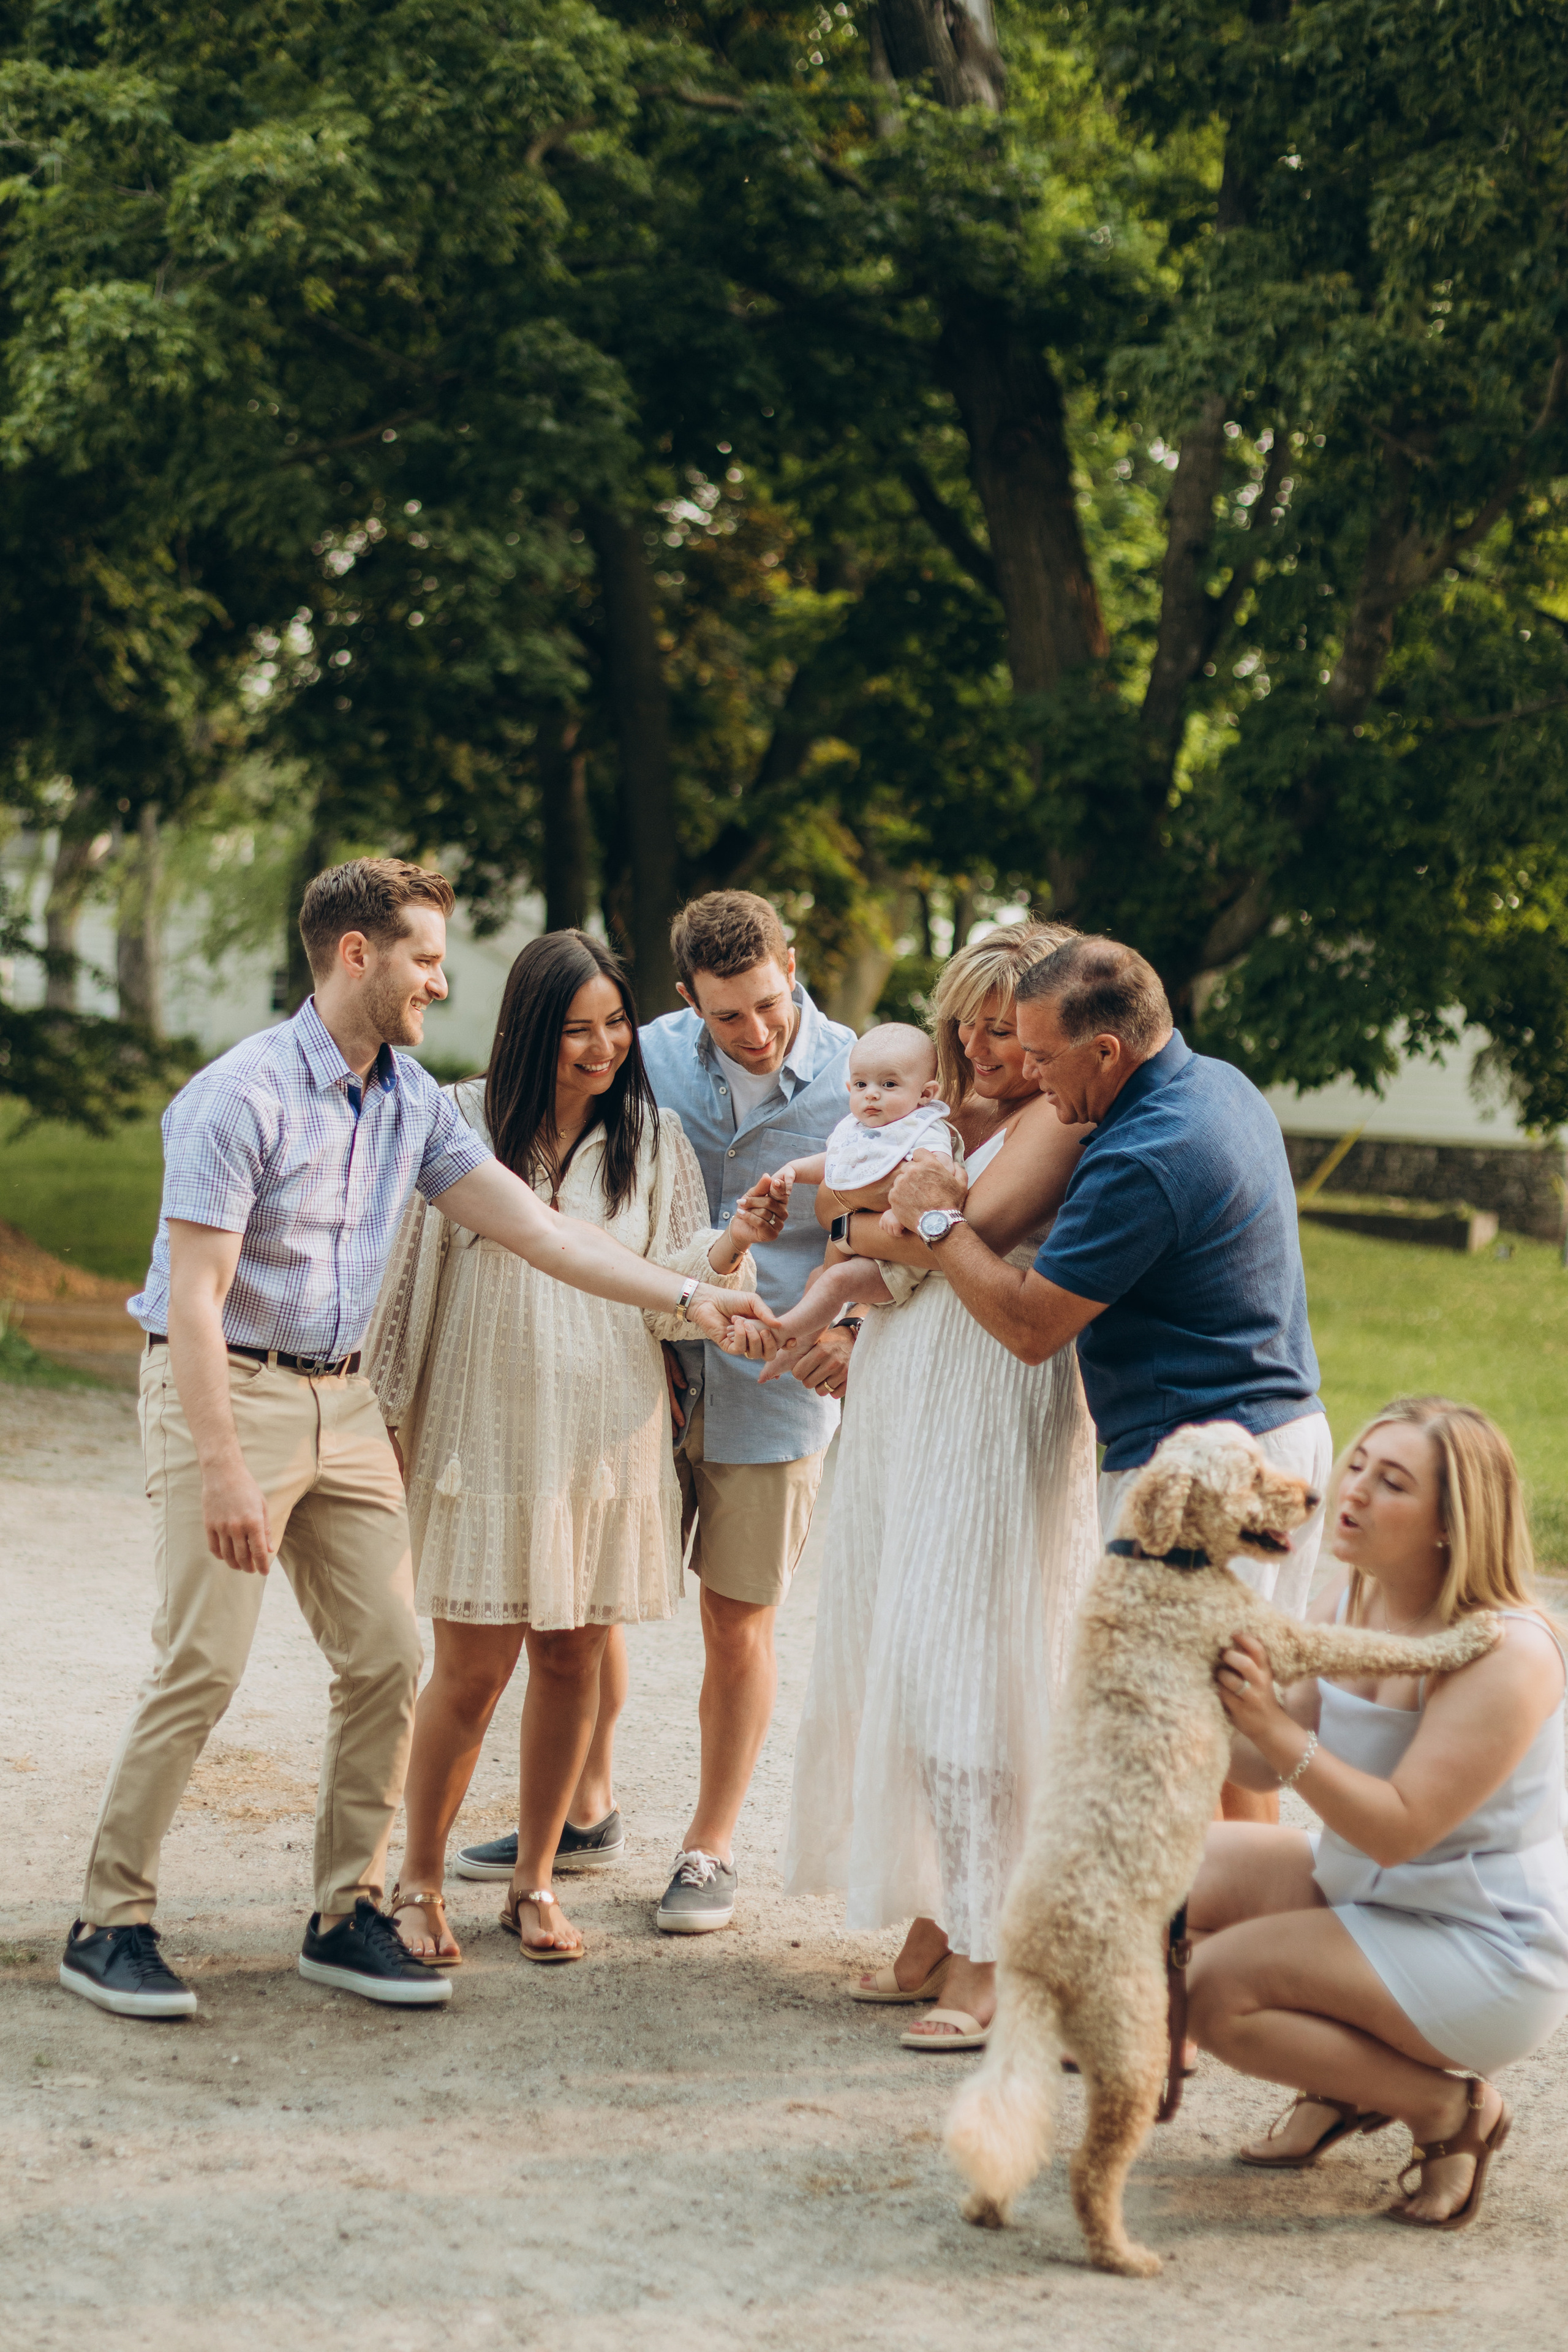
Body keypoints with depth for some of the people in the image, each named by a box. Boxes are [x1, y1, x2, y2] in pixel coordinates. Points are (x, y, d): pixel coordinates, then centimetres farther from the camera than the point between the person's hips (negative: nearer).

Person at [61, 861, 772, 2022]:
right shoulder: (240, 1096, -16)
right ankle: (110, 1925, 1)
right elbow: (193, 1297, -19)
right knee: (201, 1665, -10)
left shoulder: (413, 1100, 7)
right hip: (224, 1390, -7)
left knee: (386, 1656, 3)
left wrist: (684, 1294, -2)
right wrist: (224, 1469, -23)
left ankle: (346, 1915, 13)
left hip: (342, 1400, 7)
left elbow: (535, 1228, 7)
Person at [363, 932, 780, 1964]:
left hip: (609, 1437, 2)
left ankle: (536, 1880, 22)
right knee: (473, 1668, -1)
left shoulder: (655, 1140, 5)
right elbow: (410, 1272, 3)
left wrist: (730, 1245, -18)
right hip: (486, 1431, -2)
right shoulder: (464, 1123, -3)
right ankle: (420, 1883, 16)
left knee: (571, 1655, 7)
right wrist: (390, 1416, 5)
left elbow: (669, 1298, 1)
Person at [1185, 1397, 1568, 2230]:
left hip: (1489, 1954, -9)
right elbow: (1266, 1766, 1)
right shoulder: (1352, 1602, 1)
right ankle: (1348, 2087, 12)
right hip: (1366, 1893, 9)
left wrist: (1278, 1730, -36)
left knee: (1216, 1989, -20)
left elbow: (1398, 1829, -28)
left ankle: (1451, 2108, -1)